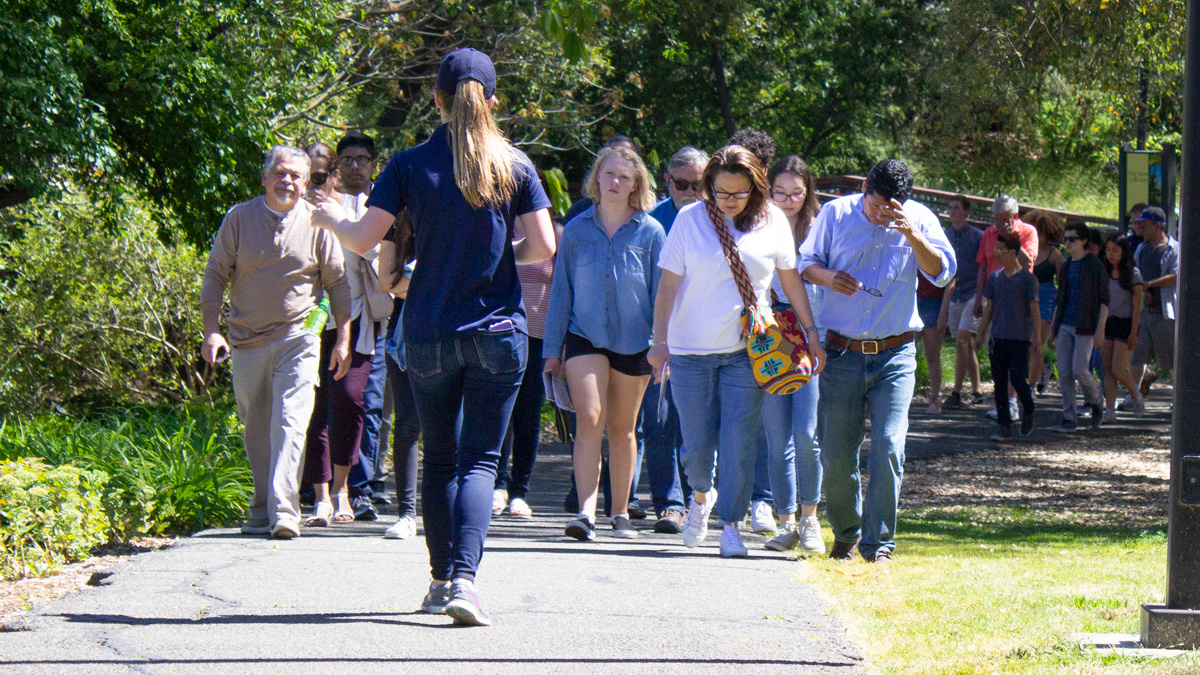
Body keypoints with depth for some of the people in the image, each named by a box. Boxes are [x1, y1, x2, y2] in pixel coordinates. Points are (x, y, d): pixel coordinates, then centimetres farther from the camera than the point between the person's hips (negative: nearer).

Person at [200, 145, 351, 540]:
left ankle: (284, 510, -23)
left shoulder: (316, 223, 1)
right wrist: (211, 331, -4)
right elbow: (215, 274, 5)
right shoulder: (239, 219, 1)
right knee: (256, 432, 8)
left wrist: (343, 340, 7)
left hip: (298, 338, -2)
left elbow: (337, 282, 10)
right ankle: (262, 511, 21)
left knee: (290, 422, -15)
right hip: (247, 341, 2)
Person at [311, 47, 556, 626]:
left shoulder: (411, 165, -4)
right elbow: (543, 247, -4)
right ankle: (463, 578, -19)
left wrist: (331, 218, 14)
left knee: (440, 458, 15)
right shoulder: (514, 165, -2)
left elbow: (363, 240, -7)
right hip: (498, 331, 0)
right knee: (479, 460, -1)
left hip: (428, 335, 1)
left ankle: (441, 580, 16)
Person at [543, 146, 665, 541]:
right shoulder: (576, 230, 3)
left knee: (622, 429, 10)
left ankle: (620, 512, 22)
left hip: (633, 342, 0)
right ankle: (586, 511, -22)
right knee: (589, 420, -16)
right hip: (584, 337, 0)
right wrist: (552, 349, 6)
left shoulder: (650, 233, 0)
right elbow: (561, 291, 7)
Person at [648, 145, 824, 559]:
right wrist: (660, 341, -3)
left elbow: (791, 281, 12)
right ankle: (701, 496, 33)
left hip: (747, 350, 0)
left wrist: (811, 333, 11)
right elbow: (668, 284, 1)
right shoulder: (691, 220, -1)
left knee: (740, 440, -6)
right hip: (691, 349, 0)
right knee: (697, 441, 3)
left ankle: (731, 523, 5)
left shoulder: (772, 222, 2)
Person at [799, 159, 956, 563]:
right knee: (835, 451, 2)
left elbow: (942, 273, -8)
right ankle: (845, 533, 25)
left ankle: (878, 542, -2)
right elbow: (806, 262, 11)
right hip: (842, 352, 1)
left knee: (888, 446, -12)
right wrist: (827, 276, -12)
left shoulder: (919, 220, 1)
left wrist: (911, 235, -23)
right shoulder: (835, 215, 2)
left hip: (895, 355, -1)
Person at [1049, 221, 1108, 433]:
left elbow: (1104, 299, -5)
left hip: (1085, 327, -6)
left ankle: (1096, 401, 16)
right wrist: (1054, 324, 15)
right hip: (1064, 326, 6)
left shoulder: (1095, 265, -5)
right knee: (1064, 373, 0)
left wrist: (1101, 327, -12)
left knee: (1079, 370, -13)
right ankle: (1068, 419, 3)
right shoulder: (1066, 267, 14)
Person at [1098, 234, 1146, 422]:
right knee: (1108, 370, 0)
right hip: (1107, 322, 5)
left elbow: (1137, 306, -8)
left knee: (1118, 369, -10)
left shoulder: (1133, 274, -6)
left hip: (1126, 323, -5)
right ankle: (1110, 411, -2)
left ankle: (1136, 395, 17)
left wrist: (1133, 333, -14)